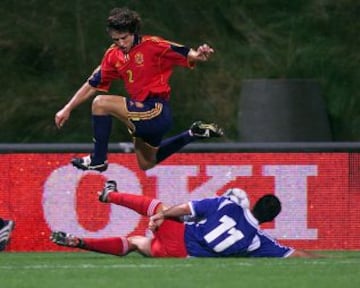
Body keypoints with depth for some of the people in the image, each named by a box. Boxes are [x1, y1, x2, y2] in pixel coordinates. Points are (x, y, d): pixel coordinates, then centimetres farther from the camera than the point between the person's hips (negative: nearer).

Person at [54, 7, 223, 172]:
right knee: (146, 164, 27)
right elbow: (93, 85, 13)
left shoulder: (153, 45, -13)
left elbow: (187, 55, -17)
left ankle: (98, 160, -9)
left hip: (157, 111, -9)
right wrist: (67, 109, 10)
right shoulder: (113, 55, 6)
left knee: (101, 103, -20)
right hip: (142, 114, 9)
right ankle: (194, 134, 33)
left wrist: (198, 55, -41)